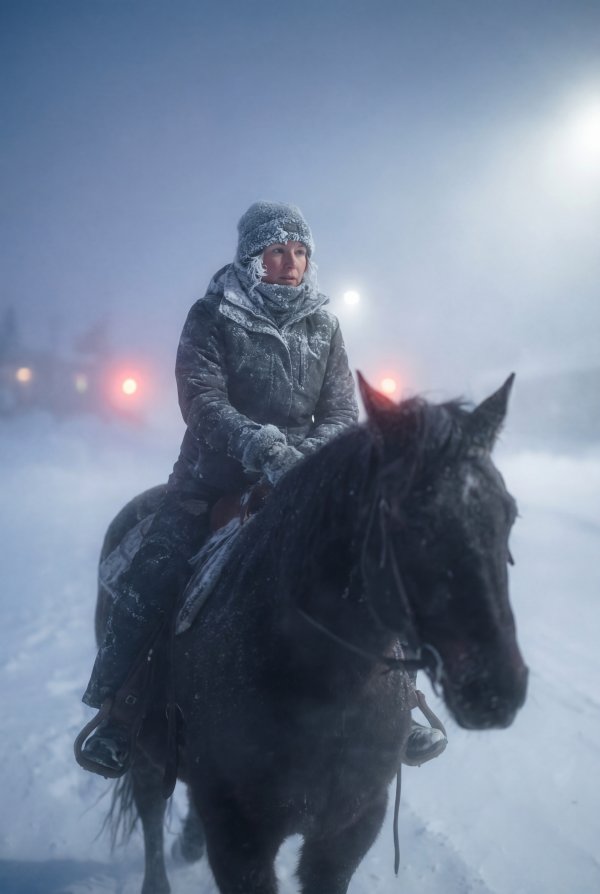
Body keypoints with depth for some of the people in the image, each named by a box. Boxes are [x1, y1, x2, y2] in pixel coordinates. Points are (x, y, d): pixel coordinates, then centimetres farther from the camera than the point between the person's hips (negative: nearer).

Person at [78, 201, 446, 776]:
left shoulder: (322, 325, 7)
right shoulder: (212, 316, -3)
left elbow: (341, 410, 4)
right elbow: (202, 401, -15)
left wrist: (313, 455, -17)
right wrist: (265, 448, -30)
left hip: (303, 477, 3)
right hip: (215, 476, -3)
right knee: (154, 572, -20)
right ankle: (116, 711, -3)